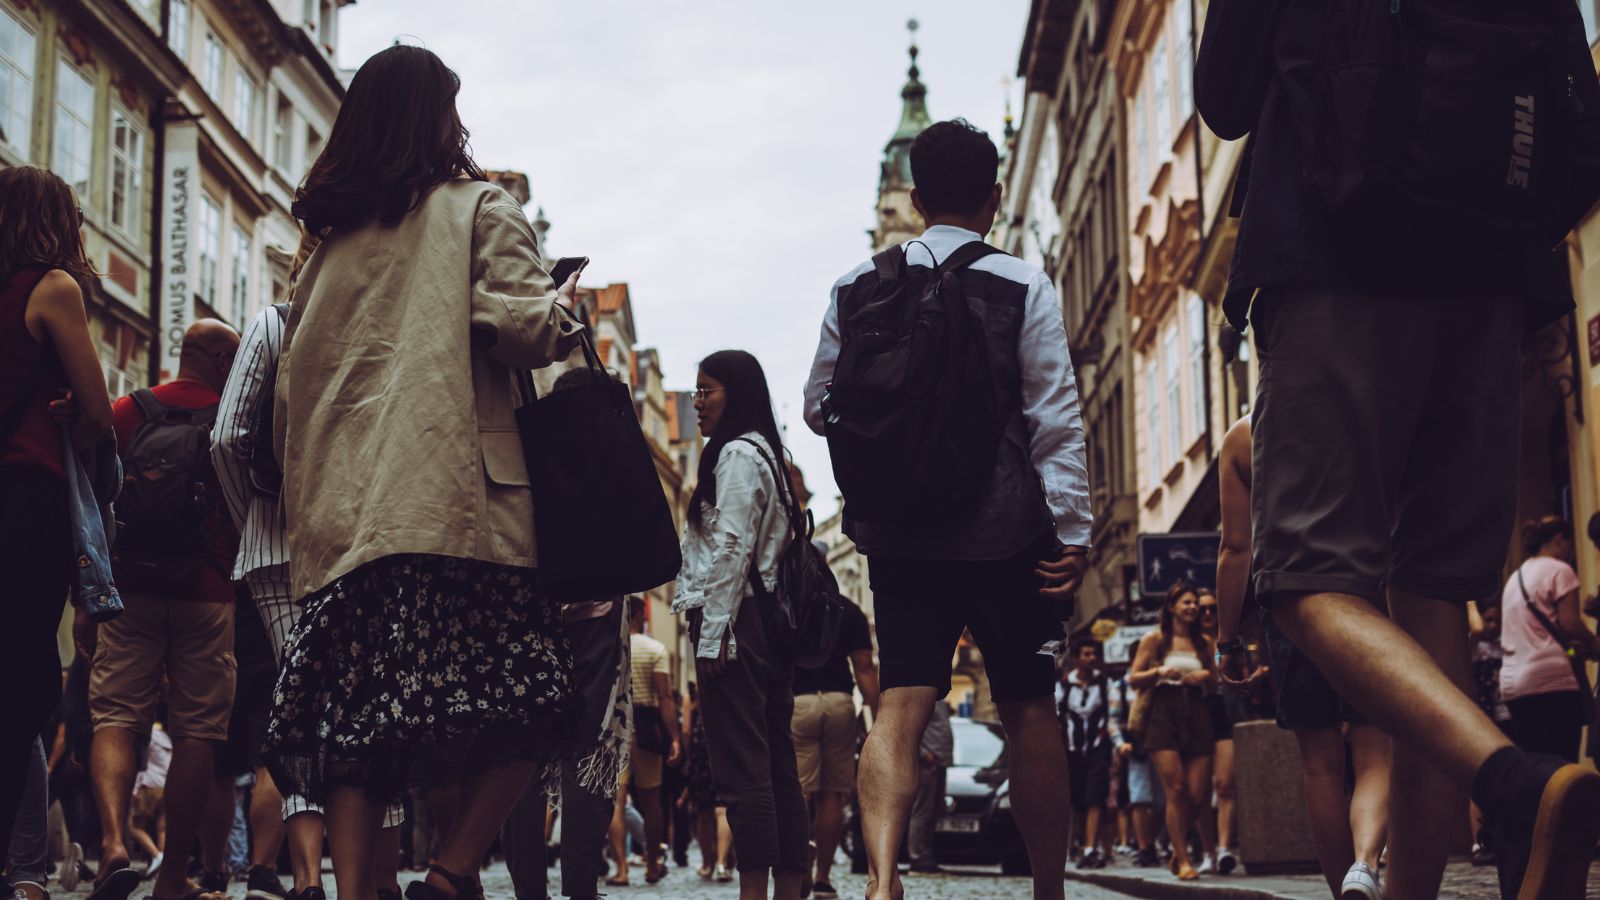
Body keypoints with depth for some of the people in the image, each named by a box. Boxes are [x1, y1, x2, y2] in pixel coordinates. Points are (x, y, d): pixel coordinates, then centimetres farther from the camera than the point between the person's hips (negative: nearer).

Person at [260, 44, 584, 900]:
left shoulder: (329, 244, 21)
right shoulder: (480, 209, 5)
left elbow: (288, 401, 21)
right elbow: (526, 330, -8)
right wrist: (563, 308, 11)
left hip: (339, 512, 6)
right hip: (452, 499, -5)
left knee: (353, 724, 2)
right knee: (529, 700, 1)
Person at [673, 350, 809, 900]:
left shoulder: (737, 454, -6)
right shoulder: (762, 453, 23)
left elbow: (731, 549, -15)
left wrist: (712, 635, -18)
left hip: (738, 621, -10)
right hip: (767, 619, 10)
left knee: (741, 765, -13)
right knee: (776, 765, 7)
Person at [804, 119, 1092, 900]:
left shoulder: (857, 288, 4)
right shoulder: (1023, 287, -4)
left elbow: (820, 408, 11)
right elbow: (1058, 420, -7)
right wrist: (1072, 533, -4)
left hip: (898, 528, 2)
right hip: (1004, 527, -2)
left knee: (901, 702, 0)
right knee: (1028, 708, 9)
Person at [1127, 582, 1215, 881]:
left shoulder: (1204, 642, 15)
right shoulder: (1154, 640, 8)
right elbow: (1133, 678, 6)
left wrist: (1207, 675, -1)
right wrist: (1159, 671, -11)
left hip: (1197, 716, 3)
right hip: (1163, 714, -3)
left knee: (1197, 794, -3)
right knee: (1176, 791, -11)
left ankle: (1179, 846, 22)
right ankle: (1183, 861, -5)